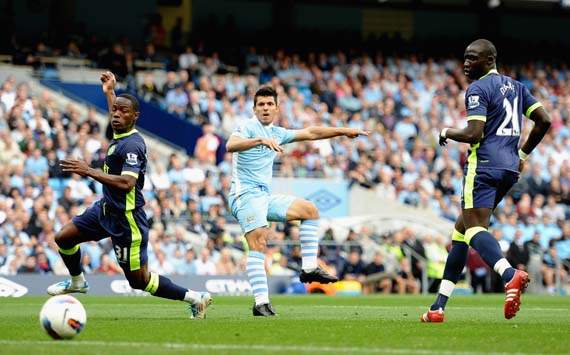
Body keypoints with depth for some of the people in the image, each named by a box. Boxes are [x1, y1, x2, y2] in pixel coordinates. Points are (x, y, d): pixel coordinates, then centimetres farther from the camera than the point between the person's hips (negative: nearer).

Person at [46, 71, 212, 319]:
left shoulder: (132, 145, -23)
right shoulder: (119, 135, 5)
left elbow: (126, 183, -34)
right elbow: (116, 120, 32)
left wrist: (89, 172, -34)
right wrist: (110, 92, 37)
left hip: (126, 217, -9)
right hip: (106, 208, 9)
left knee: (139, 280, -3)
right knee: (64, 238, 12)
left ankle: (195, 298, 7)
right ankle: (77, 281, 38)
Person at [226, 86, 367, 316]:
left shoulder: (277, 133, 17)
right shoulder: (249, 127, -8)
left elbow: (310, 133, 25)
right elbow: (231, 145, -29)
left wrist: (344, 131, 24)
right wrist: (261, 140, -42)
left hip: (265, 196, 9)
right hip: (246, 195, -9)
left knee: (309, 209, 11)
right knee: (259, 242, -24)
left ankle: (309, 269, 7)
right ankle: (261, 303, -29)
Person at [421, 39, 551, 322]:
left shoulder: (477, 89, -7)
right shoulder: (516, 86, 18)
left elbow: (473, 134, -17)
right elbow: (544, 121, 15)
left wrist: (447, 133, 2)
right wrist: (522, 154, 23)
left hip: (485, 165, -9)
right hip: (510, 168, 9)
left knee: (474, 227, -17)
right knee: (461, 227, 14)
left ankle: (510, 274, -47)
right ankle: (438, 306, 13)